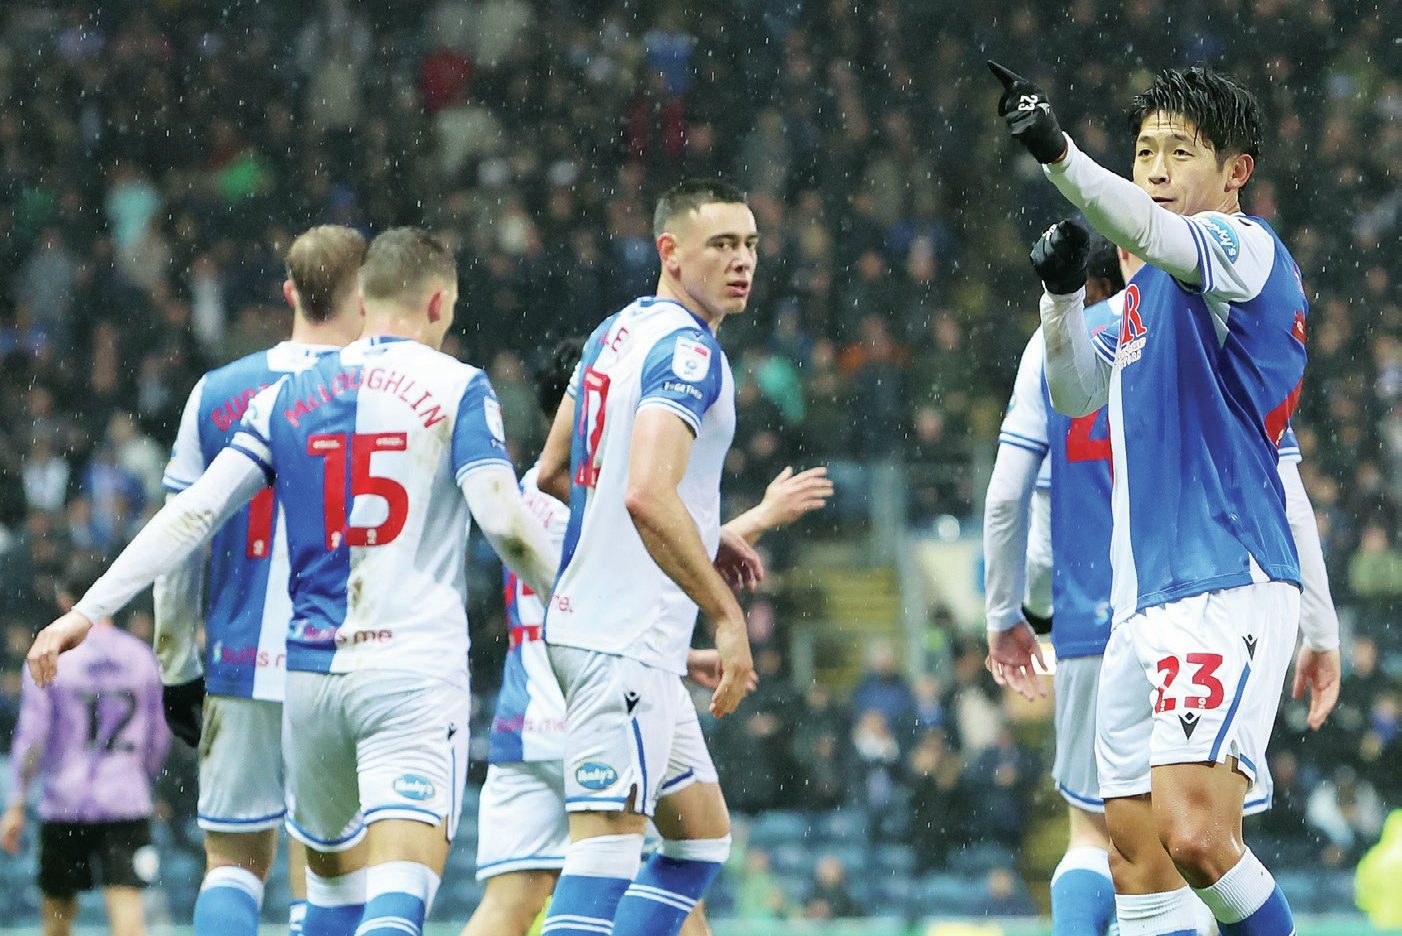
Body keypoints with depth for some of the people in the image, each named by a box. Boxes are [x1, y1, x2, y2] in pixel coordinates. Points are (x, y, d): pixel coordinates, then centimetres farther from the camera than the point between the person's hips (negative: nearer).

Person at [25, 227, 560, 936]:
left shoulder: (288, 397, 11)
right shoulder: (458, 388, 0)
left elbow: (194, 511, 5)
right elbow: (503, 521, -10)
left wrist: (89, 610, 6)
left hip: (310, 674, 5)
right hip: (415, 669, -4)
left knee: (334, 874, 23)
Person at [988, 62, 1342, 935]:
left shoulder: (1243, 246, -7)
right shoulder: (1151, 290, 20)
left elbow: (1153, 233, -29)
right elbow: (1077, 394, 29)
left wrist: (1061, 152, -46)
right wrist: (1064, 290, 11)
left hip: (1227, 589, -9)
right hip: (1145, 602, 9)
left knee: (1194, 835, -22)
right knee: (1138, 858, 5)